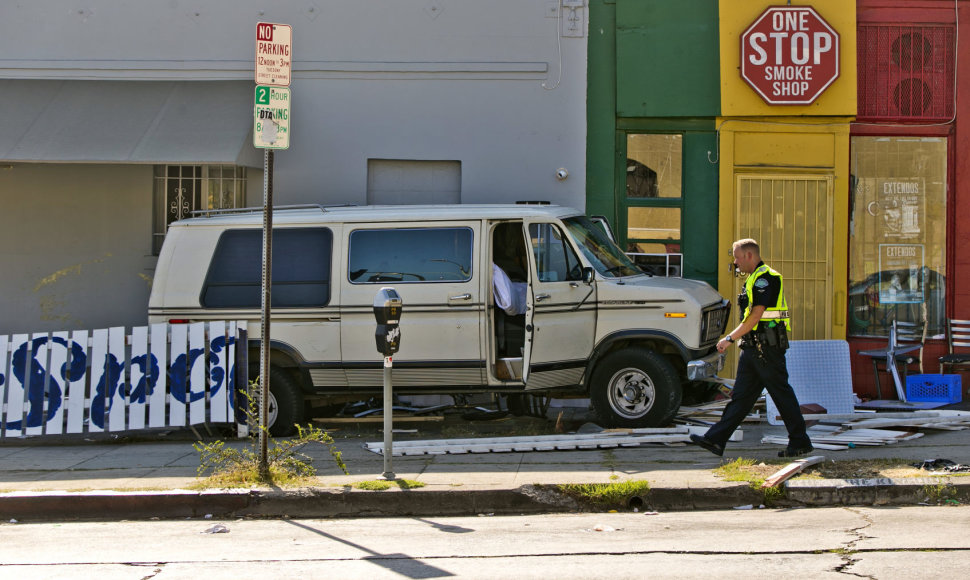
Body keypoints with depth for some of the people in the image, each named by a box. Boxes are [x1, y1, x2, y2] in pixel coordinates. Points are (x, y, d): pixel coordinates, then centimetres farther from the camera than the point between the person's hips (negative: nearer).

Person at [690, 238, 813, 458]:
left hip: (767, 347, -10)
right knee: (740, 395, 7)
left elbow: (756, 316, -20)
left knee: (781, 393, -3)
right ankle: (715, 440, 4)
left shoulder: (765, 278, -14)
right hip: (753, 347, 10)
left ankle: (800, 442, 5)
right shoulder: (754, 279, 18)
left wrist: (730, 338, -18)